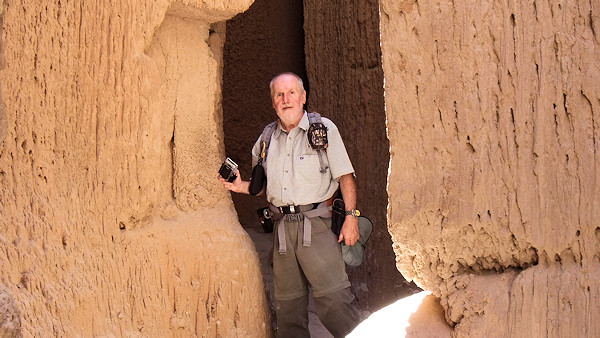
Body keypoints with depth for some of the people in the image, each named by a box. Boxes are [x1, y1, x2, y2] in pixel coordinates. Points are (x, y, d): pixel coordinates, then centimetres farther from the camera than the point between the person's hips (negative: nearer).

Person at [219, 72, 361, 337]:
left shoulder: (323, 129, 2)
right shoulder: (266, 140, 14)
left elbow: (345, 176, -1)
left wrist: (351, 216, -9)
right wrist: (241, 186, 3)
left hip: (316, 225, -4)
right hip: (282, 225, 5)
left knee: (331, 296, -11)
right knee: (287, 301, 8)